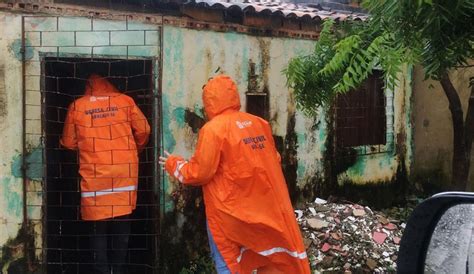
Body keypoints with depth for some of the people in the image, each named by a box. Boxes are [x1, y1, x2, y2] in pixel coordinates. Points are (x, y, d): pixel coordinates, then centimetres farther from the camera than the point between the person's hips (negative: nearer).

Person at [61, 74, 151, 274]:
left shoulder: (77, 106, 2)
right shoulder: (125, 101, 3)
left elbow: (68, 143, 6)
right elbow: (143, 131, 3)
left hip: (94, 176, -1)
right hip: (124, 173, 1)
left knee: (99, 227, 6)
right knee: (122, 226, 11)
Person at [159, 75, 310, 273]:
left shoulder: (213, 128, -13)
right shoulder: (259, 124, 6)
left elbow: (199, 173, -12)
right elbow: (273, 161, 14)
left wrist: (173, 164, 5)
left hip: (229, 212, -6)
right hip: (262, 208, 6)